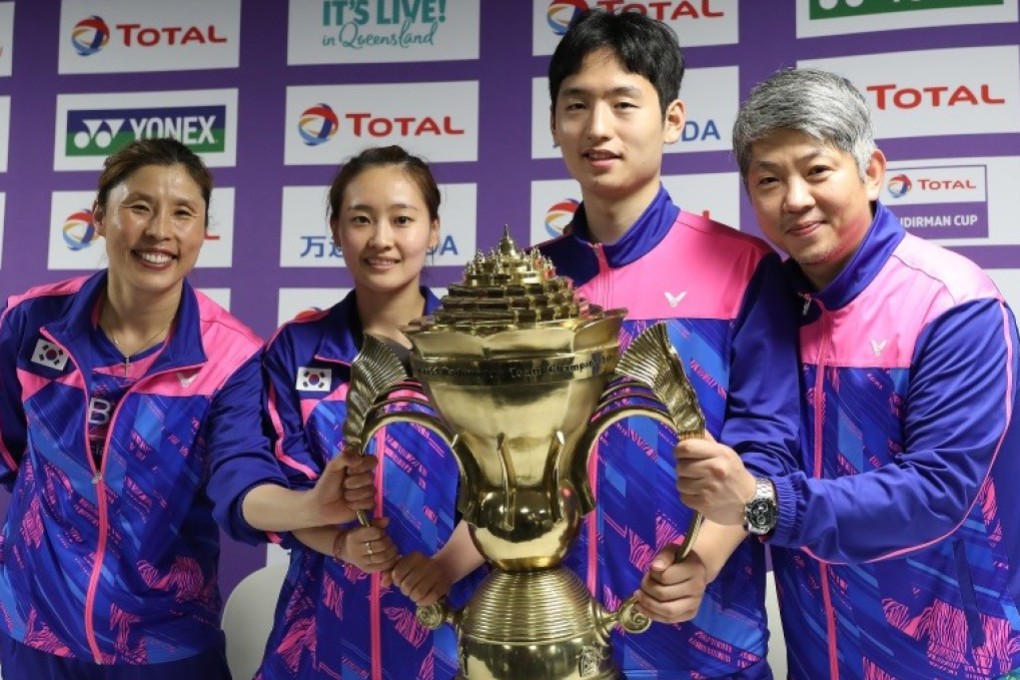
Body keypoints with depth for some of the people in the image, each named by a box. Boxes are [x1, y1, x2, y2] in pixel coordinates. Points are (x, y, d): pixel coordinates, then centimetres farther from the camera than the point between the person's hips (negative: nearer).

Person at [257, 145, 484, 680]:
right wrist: (343, 544, -19)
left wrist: (448, 563, -22)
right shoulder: (295, 349, 1)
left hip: (453, 619, -1)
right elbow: (284, 490, -1)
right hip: (328, 623, 1)